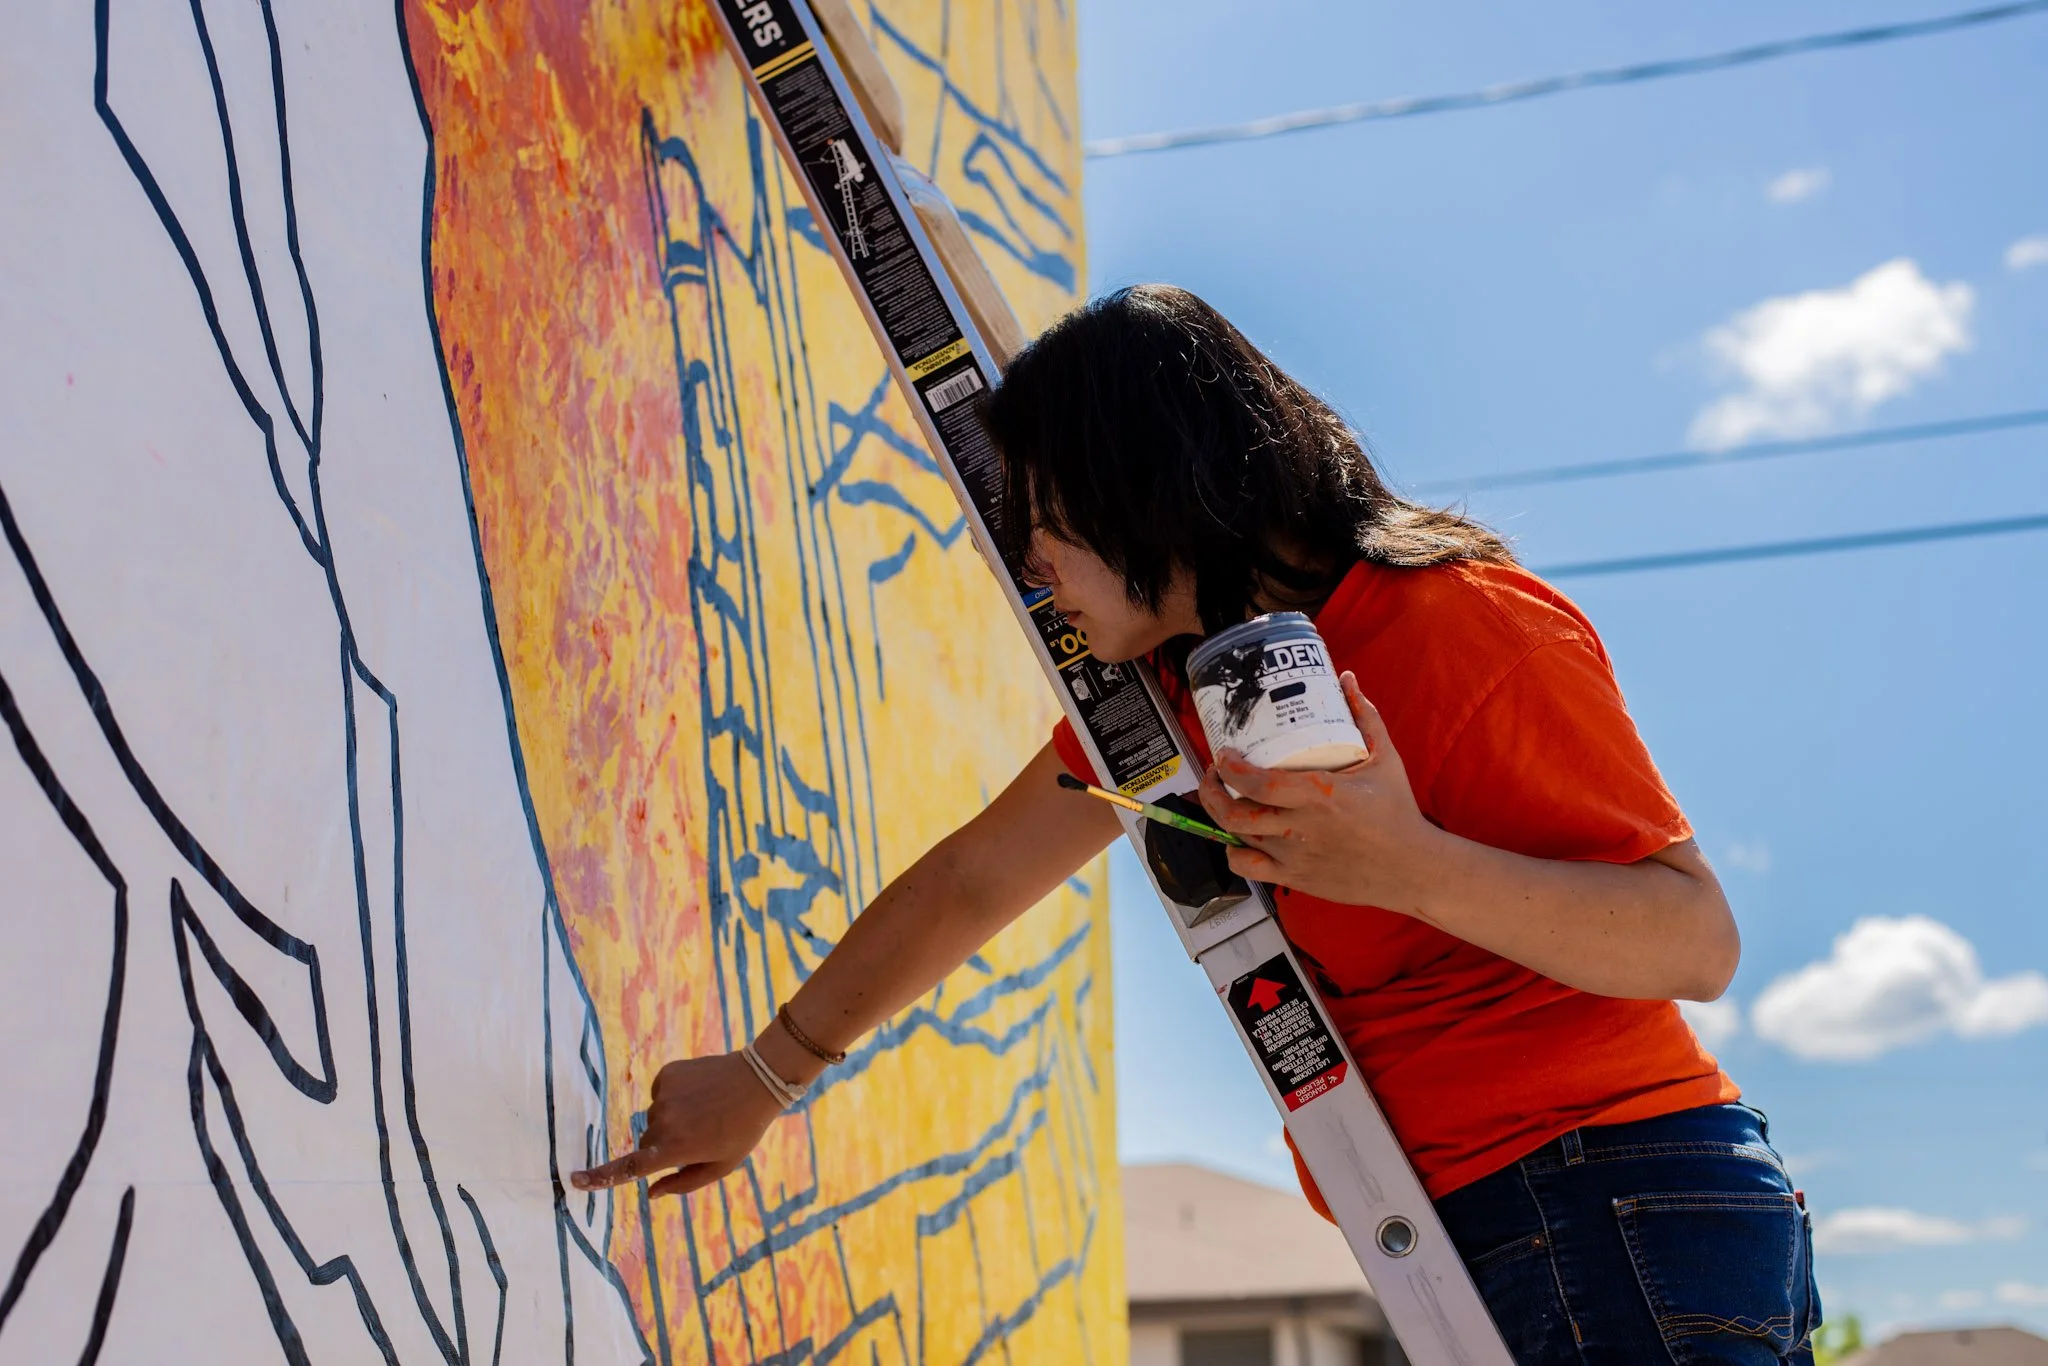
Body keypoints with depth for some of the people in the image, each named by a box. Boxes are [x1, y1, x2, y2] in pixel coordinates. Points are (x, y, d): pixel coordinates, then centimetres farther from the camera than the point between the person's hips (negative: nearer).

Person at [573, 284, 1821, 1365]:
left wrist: (1409, 865, -31)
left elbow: (1699, 941, -17)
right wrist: (766, 1076, 29)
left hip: (1626, 1226, -8)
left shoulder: (1470, 631, -14)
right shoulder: (1166, 686, 11)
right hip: (1479, 1258, 8)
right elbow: (971, 884, 21)